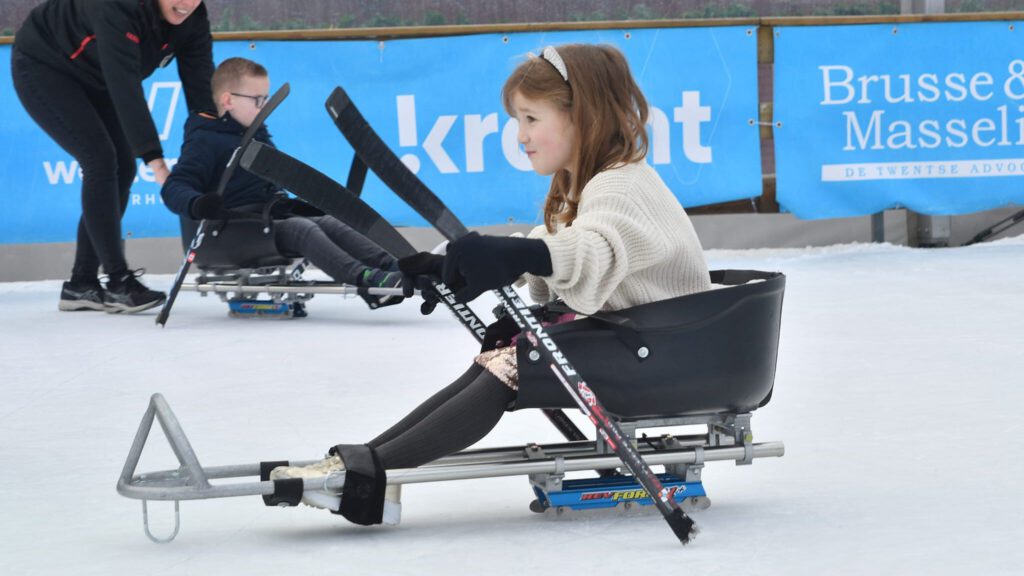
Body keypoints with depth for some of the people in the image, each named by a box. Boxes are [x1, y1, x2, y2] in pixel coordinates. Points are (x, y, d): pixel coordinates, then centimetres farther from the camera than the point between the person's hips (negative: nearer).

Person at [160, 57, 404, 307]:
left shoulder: (260, 136, 24)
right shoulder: (206, 140, -5)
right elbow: (174, 188, -16)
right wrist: (196, 205, -36)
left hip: (272, 219, 9)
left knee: (330, 224, -14)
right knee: (302, 229, -30)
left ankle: (391, 265, -35)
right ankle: (365, 280, -49)